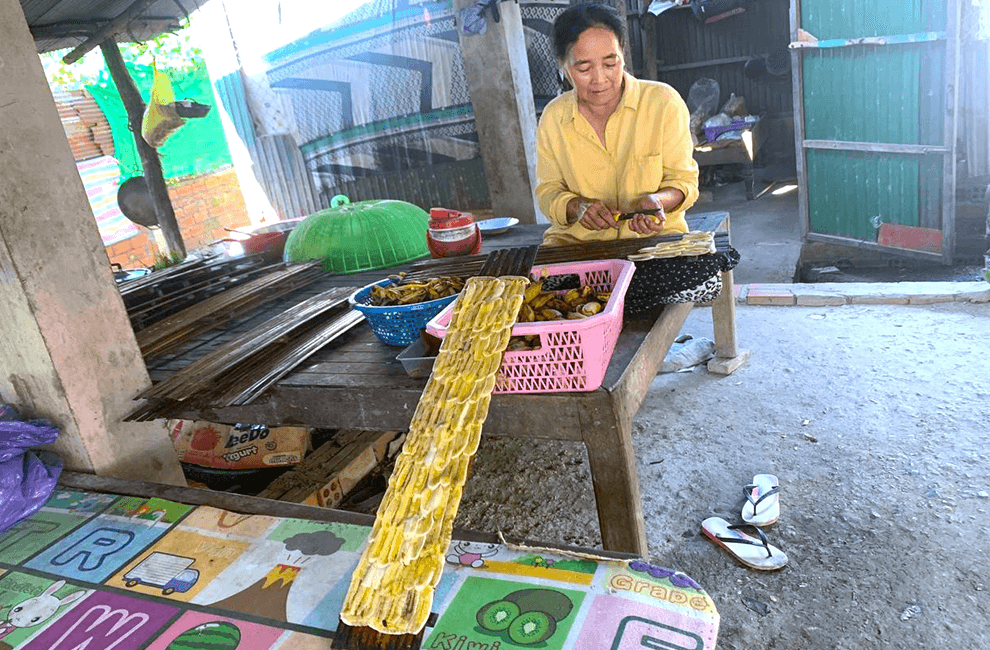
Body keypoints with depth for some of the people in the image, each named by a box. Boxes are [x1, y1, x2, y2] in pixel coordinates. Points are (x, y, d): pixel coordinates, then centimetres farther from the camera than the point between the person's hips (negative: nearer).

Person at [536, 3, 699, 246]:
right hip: (577, 239, 1)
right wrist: (576, 206, -15)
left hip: (656, 237, 0)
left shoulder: (664, 102, -4)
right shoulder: (552, 117, 1)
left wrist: (657, 200, -21)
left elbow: (684, 180, 2)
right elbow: (548, 191, 7)